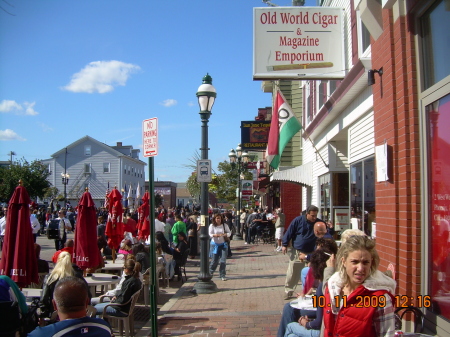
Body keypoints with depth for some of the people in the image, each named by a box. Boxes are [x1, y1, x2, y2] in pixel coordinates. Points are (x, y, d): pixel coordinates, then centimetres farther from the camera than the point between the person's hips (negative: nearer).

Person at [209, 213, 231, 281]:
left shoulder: (224, 225, -3)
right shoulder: (212, 226, -6)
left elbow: (229, 233, 0)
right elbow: (210, 234, -12)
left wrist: (225, 234, -22)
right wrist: (215, 235, -32)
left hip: (223, 244, 1)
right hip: (215, 244, -1)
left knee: (223, 260, -4)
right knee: (214, 260, 5)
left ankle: (222, 275, 8)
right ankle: (210, 272, 32)